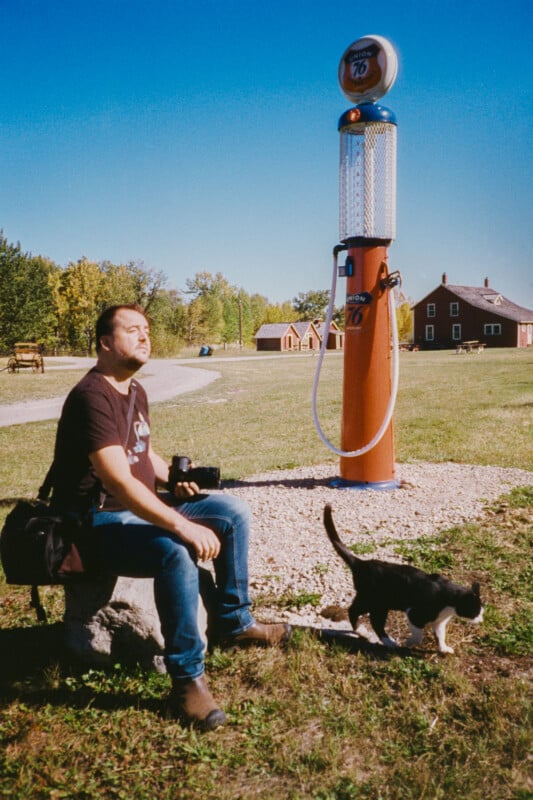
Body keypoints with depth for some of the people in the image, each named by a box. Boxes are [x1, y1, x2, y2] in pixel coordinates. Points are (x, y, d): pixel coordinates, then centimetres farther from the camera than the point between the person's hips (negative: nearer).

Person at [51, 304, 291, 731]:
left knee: (234, 512, 4)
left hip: (140, 506, 10)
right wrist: (184, 526, -35)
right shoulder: (92, 397, -22)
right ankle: (187, 679, -19)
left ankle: (234, 621, 16)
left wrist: (174, 479, 2)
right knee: (176, 553, -36)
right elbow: (119, 481, -32)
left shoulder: (136, 392, 9)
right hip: (98, 523, -9)